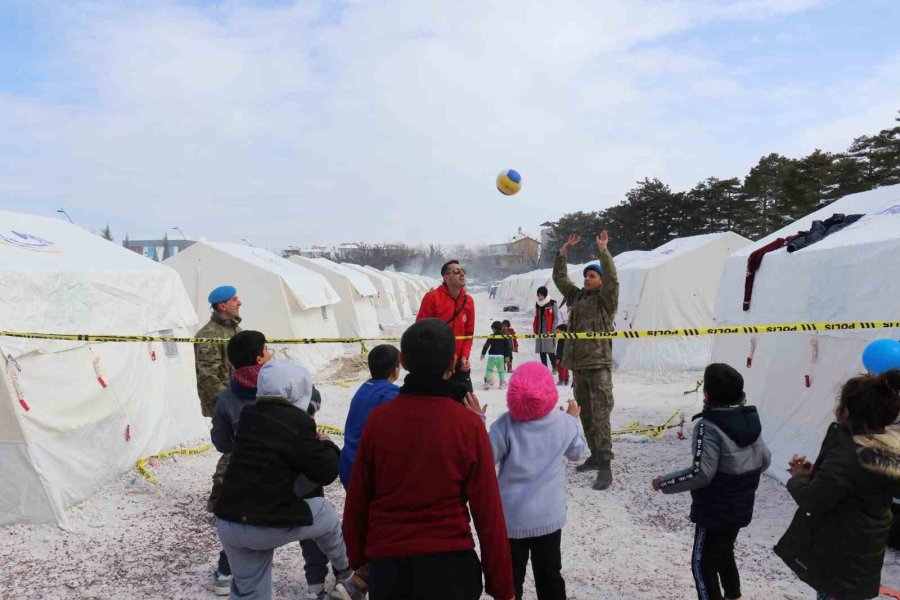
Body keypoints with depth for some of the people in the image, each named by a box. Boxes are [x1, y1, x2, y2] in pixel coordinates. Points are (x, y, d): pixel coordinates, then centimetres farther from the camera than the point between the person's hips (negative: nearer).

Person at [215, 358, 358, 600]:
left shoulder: (249, 417, 7)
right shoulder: (296, 422, -14)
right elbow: (326, 472, -11)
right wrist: (326, 445, 9)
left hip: (228, 523, 6)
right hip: (271, 524, -6)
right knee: (326, 515, 21)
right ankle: (345, 569, 42)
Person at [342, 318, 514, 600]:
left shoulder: (379, 418, -9)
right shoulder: (469, 425, -15)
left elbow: (357, 499, 0)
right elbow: (488, 512, -12)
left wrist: (358, 559, 15)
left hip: (387, 566, 2)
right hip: (450, 566, -1)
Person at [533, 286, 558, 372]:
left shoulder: (552, 304, -3)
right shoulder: (537, 304, 15)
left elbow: (556, 318, -5)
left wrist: (551, 330, -11)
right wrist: (535, 331, 11)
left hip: (549, 332, -6)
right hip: (540, 331, 6)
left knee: (550, 351, -11)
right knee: (541, 351, 6)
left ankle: (554, 368, 3)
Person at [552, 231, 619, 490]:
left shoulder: (606, 299, -2)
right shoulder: (576, 296, 14)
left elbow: (612, 279, -19)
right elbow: (559, 277, 14)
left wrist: (603, 251, -21)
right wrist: (564, 251, 6)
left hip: (599, 365, -7)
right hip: (578, 365, 7)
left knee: (600, 416, -11)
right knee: (585, 415, 14)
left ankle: (605, 466, -10)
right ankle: (595, 455, 27)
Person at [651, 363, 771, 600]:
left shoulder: (709, 426, -25)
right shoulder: (750, 420, -1)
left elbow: (701, 473, -29)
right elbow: (764, 460, 8)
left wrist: (665, 483, -18)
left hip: (714, 510, -8)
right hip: (740, 507, 8)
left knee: (702, 563, 6)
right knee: (724, 554, 27)